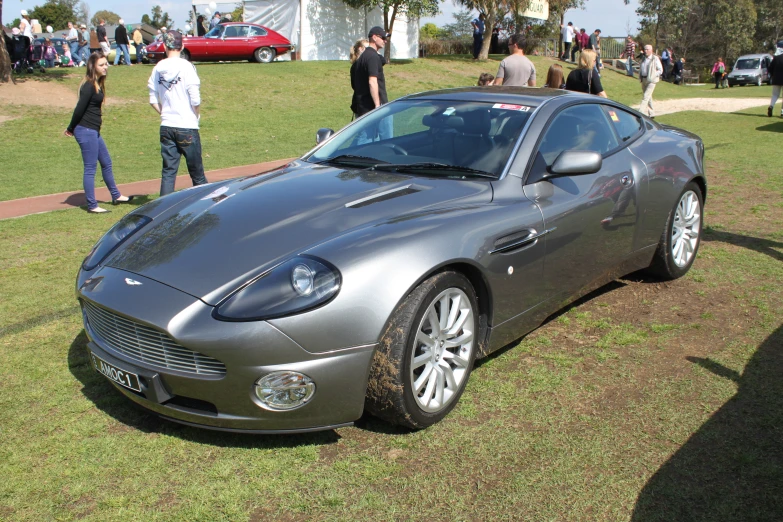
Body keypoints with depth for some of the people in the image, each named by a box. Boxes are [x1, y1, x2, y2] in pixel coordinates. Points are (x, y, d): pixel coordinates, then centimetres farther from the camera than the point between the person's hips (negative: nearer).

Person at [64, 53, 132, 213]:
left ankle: (116, 196, 34)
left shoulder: (98, 84, 12)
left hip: (93, 131, 10)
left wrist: (73, 129, 10)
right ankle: (92, 206, 5)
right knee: (90, 168, -3)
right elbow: (79, 109, -16)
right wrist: (71, 129, -5)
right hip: (86, 131, -10)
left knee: (106, 163, 19)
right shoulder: (89, 86, -16)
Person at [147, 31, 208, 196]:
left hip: (166, 127, 4)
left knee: (168, 171, 8)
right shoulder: (186, 66, -9)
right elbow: (195, 100, -13)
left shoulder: (158, 68, 5)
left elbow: (153, 100, 7)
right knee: (196, 171, 7)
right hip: (187, 127, -4)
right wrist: (196, 115, 4)